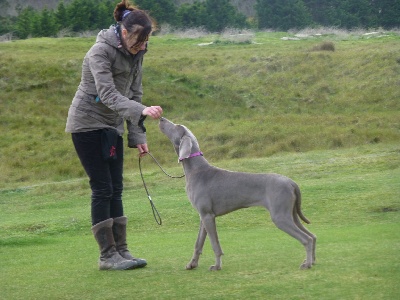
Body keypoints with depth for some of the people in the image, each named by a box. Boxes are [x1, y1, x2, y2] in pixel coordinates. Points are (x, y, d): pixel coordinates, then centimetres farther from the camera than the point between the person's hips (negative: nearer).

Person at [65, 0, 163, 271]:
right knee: (102, 189, -8)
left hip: (112, 126, 7)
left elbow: (134, 94, 7)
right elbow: (108, 95, -31)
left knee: (115, 190, 6)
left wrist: (138, 136, 2)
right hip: (88, 123, -7)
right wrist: (142, 111, -44)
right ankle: (108, 255, -4)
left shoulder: (135, 53, 2)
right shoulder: (101, 51, -21)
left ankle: (121, 251, 9)